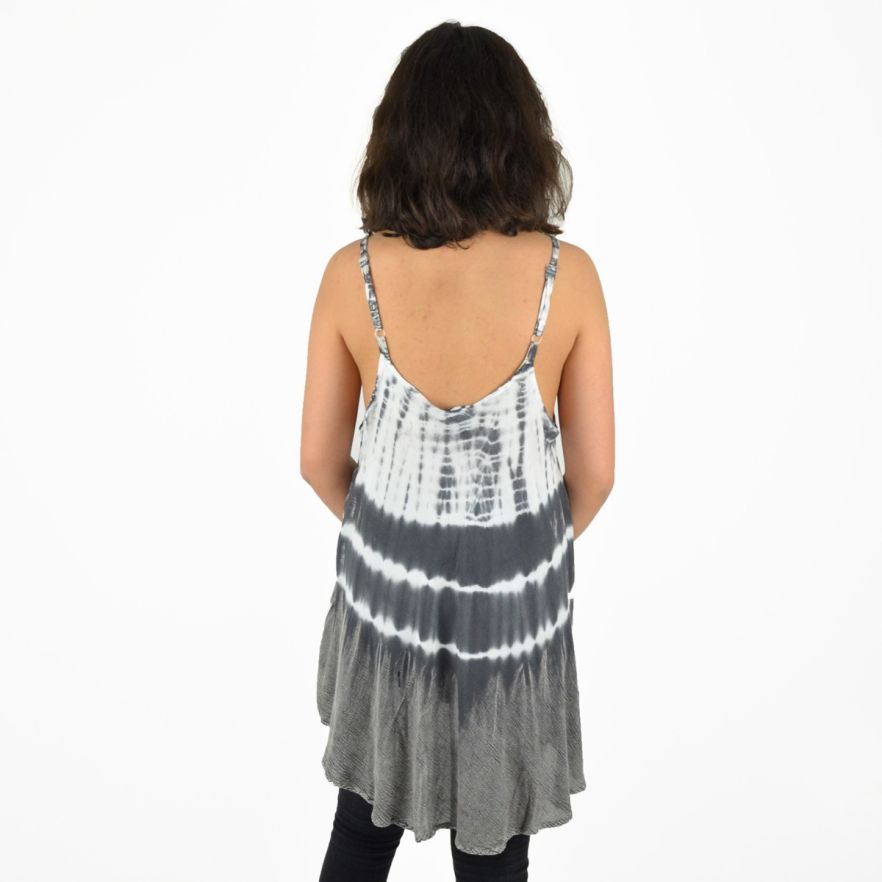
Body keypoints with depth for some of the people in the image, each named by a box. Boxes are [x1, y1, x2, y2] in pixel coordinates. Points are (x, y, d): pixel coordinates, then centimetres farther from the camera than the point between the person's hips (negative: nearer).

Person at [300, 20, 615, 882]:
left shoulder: (353, 273, -15)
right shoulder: (566, 274, -18)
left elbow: (319, 459, -6)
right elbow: (593, 471, -10)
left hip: (386, 581, 1)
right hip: (514, 594, -1)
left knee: (367, 809, 25)